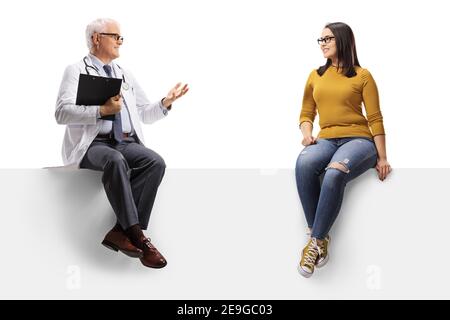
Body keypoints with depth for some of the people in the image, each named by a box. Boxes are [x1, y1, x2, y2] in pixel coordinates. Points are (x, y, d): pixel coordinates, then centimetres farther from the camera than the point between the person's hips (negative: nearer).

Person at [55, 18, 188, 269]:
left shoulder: (126, 75, 24)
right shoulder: (76, 71, 7)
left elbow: (146, 114, 25)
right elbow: (62, 113, -8)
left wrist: (166, 102, 5)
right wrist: (102, 110, -20)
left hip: (127, 143, 5)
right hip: (93, 143, -5)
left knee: (156, 162, -27)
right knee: (116, 161, -38)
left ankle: (121, 231, -27)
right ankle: (138, 237, -34)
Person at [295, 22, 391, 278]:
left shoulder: (362, 76, 6)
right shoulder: (316, 76, 18)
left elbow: (375, 119, 3)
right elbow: (306, 113, 22)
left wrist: (382, 158, -3)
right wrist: (307, 133, -1)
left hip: (358, 140, -3)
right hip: (326, 140, 3)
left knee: (334, 174, -39)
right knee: (304, 164, -35)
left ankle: (316, 240, -26)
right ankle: (321, 236, -27)